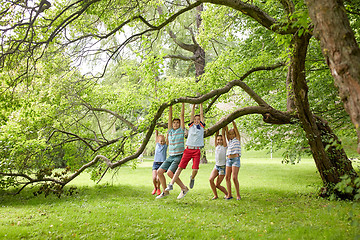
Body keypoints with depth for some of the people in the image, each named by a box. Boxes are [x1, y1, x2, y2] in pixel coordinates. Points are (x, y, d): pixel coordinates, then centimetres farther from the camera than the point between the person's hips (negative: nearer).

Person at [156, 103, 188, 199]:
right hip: (170, 157, 6)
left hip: (179, 156, -6)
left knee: (170, 172, -22)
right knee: (159, 171, -4)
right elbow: (170, 116, 11)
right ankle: (165, 191, 8)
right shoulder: (170, 131, 13)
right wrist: (171, 105, 11)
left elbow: (182, 115, 0)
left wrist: (183, 104, 2)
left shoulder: (181, 130, 1)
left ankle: (184, 188, -7)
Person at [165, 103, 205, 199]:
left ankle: (192, 178, 21)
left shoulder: (201, 126, 15)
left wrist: (201, 104, 18)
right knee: (180, 167, -6)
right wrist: (194, 105, 17)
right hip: (188, 149, 1)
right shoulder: (191, 125, 17)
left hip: (197, 151, -1)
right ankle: (171, 184, -5)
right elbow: (192, 115, 13)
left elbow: (202, 114, 14)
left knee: (195, 170, -13)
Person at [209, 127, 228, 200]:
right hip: (216, 166, 5)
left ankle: (227, 194, 20)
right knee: (211, 179, -18)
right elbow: (216, 135, 2)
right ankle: (215, 195, -1)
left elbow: (223, 134, -9)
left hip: (223, 167, -5)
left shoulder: (224, 146, -6)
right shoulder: (216, 146, 6)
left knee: (217, 185, -5)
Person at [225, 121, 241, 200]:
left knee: (234, 177, -13)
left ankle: (238, 195, -3)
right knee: (227, 177, 0)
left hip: (236, 159, -6)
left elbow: (235, 127, 2)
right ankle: (229, 195, 6)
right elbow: (226, 130, 12)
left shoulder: (237, 139, 7)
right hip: (228, 159, 6)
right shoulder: (229, 140, 19)